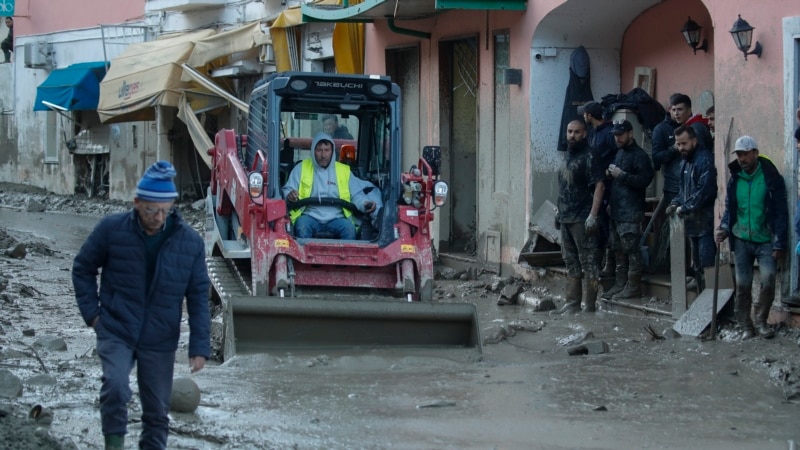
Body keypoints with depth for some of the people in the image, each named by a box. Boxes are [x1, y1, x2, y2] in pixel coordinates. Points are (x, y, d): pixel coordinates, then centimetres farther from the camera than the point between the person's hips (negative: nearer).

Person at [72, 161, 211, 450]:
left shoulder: (190, 242, -6)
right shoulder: (111, 230, -10)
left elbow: (198, 296, -1)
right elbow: (83, 269, 5)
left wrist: (199, 347, -4)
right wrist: (92, 313, -2)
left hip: (160, 340, 2)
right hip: (116, 331, -2)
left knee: (157, 410, 9)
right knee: (115, 387, -25)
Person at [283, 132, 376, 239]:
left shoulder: (344, 170, 15)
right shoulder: (301, 168, 12)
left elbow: (357, 195, 14)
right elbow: (287, 190, 10)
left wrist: (365, 204, -9)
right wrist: (290, 195, -15)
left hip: (336, 218, 1)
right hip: (310, 217, -1)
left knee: (349, 228, -31)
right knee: (302, 226, -35)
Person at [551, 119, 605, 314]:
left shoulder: (588, 157, -11)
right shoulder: (567, 155, 15)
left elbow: (599, 185, -17)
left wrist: (592, 216, -23)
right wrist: (559, 210, 18)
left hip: (582, 218, -9)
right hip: (566, 218, 9)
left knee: (588, 262, -7)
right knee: (571, 262, 13)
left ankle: (590, 307, -7)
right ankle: (572, 304, 19)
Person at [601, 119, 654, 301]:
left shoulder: (639, 155, -9)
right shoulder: (620, 153, 20)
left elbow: (644, 180, -19)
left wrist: (622, 175, -20)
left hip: (631, 212, -9)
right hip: (617, 211, 9)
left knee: (631, 248, -9)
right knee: (619, 250, 11)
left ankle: (633, 286, -7)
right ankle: (620, 284, 16)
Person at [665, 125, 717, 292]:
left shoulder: (705, 160, -13)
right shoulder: (684, 163, 17)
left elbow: (705, 191, -20)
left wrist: (684, 208, -15)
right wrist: (675, 204, 7)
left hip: (705, 223, -10)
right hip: (692, 223, 10)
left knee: (707, 266, -12)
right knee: (697, 267, 15)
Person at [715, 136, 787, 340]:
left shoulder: (771, 177, -6)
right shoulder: (735, 179, 7)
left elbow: (781, 212, -6)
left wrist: (779, 244, -11)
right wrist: (723, 228, -5)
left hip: (765, 240, -3)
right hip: (741, 240, 3)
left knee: (768, 280, -14)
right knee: (742, 284, 2)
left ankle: (761, 321, 3)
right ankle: (745, 326, 12)